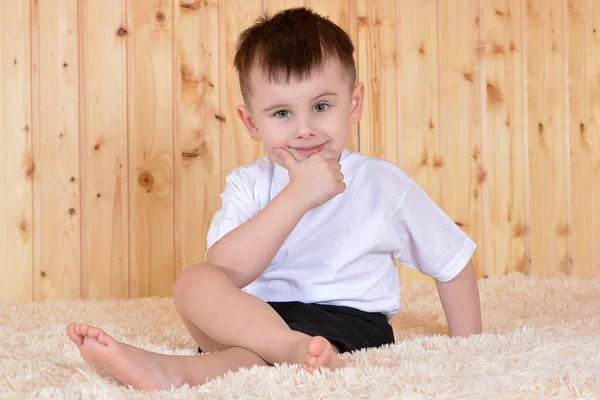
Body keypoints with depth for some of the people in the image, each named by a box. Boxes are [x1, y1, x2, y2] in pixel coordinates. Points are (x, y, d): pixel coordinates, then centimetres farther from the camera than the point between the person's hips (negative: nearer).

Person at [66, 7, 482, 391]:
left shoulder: (385, 185, 0)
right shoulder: (249, 183, 2)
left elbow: (455, 263, 12)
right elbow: (226, 273, -17)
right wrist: (297, 196, -23)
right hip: (258, 315, 3)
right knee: (195, 282, -26)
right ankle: (295, 348, -42)